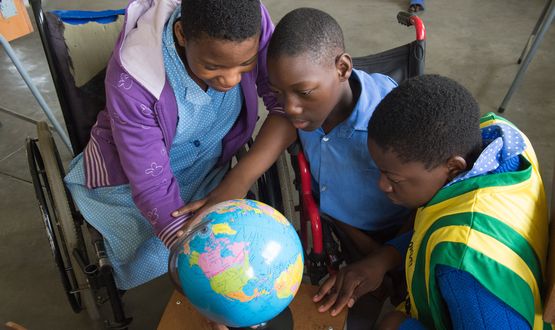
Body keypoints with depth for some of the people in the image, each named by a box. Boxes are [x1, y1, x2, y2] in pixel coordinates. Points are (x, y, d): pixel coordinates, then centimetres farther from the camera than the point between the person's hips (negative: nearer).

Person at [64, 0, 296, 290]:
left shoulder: (251, 24, -25)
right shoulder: (130, 81, -33)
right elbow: (152, 187, -28)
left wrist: (239, 181, -34)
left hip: (209, 167, 3)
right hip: (131, 174, -2)